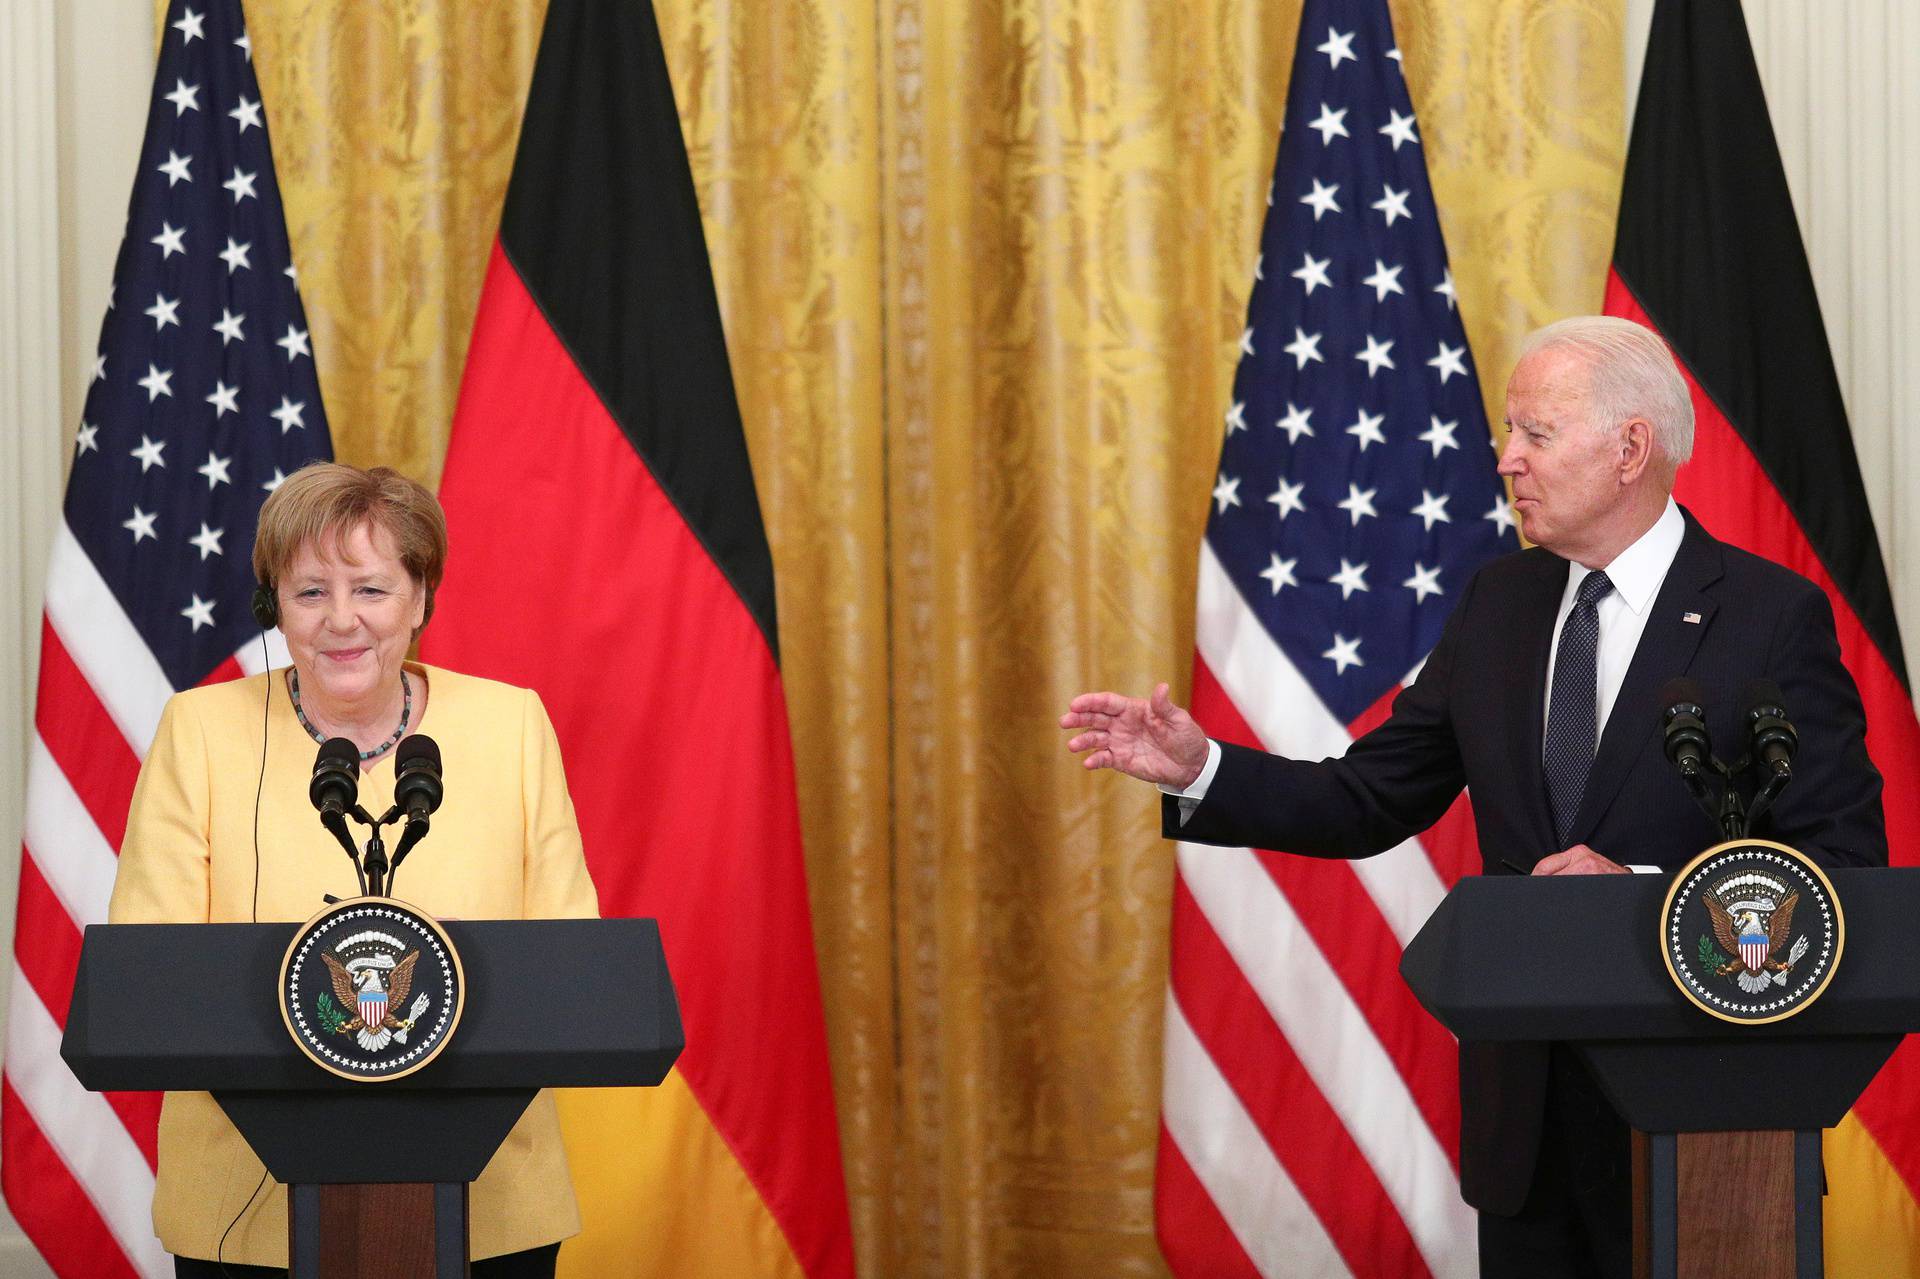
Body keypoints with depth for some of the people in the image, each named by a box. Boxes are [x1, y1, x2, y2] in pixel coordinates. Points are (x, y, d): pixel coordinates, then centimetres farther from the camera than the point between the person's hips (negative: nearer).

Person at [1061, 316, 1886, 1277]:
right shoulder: (1501, 603, 9)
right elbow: (1369, 802, 10)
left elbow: (1847, 868, -12)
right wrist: (1198, 770, -4)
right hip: (1525, 1110, 5)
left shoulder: (1773, 615, -9)